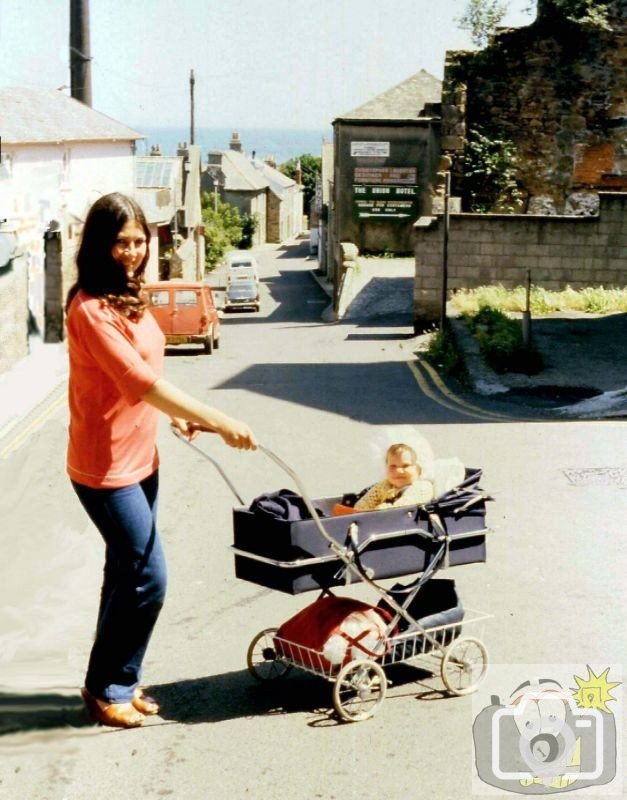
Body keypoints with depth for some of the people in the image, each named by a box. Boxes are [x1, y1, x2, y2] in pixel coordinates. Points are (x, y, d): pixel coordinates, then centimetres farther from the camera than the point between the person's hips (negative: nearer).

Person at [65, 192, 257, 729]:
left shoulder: (129, 297, 9)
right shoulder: (91, 309, -21)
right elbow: (141, 383, -28)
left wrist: (176, 416, 3)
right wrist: (218, 422, -26)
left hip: (140, 458, 9)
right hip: (106, 467, -9)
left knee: (127, 573, 15)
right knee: (147, 577, -4)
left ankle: (117, 682, 28)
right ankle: (107, 689, 13)